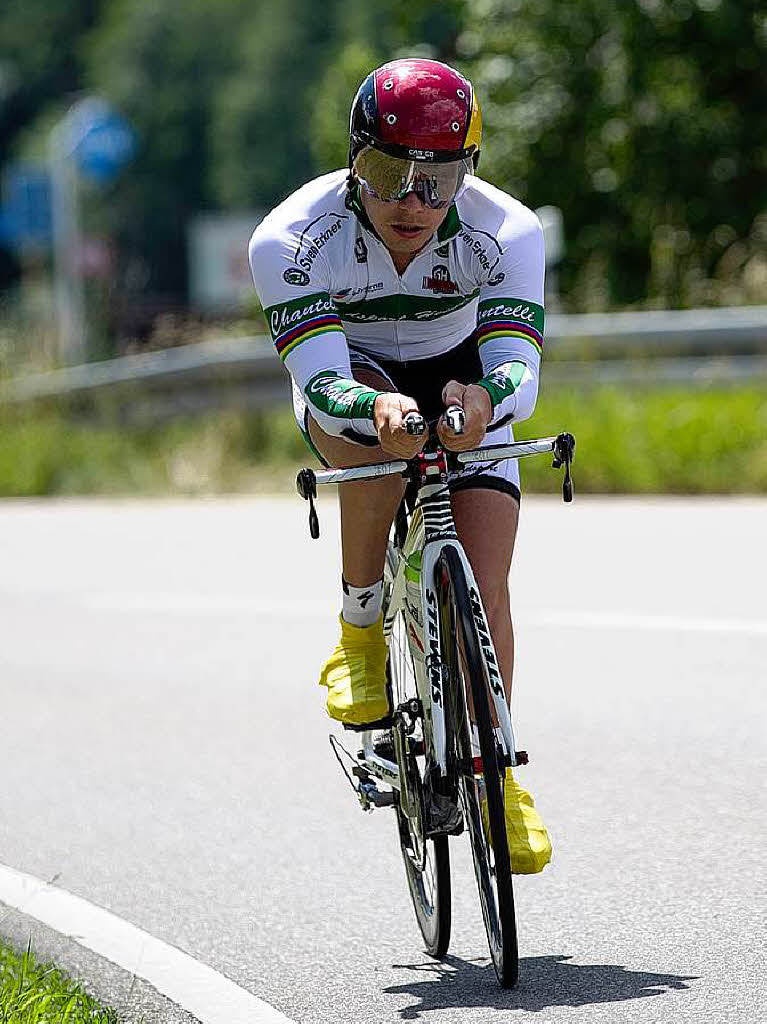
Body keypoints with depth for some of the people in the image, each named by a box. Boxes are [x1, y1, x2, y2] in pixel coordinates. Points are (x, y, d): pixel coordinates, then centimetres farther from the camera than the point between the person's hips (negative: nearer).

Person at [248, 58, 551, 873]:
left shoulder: (506, 233, -29)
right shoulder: (293, 240, -33)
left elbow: (519, 365, -38)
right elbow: (322, 383, -40)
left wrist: (485, 397, -63)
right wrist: (377, 408, -63)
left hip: (460, 386, 1)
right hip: (349, 377, -1)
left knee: (484, 589, -13)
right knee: (376, 443, -38)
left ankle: (493, 770, 7)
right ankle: (360, 635, -16)